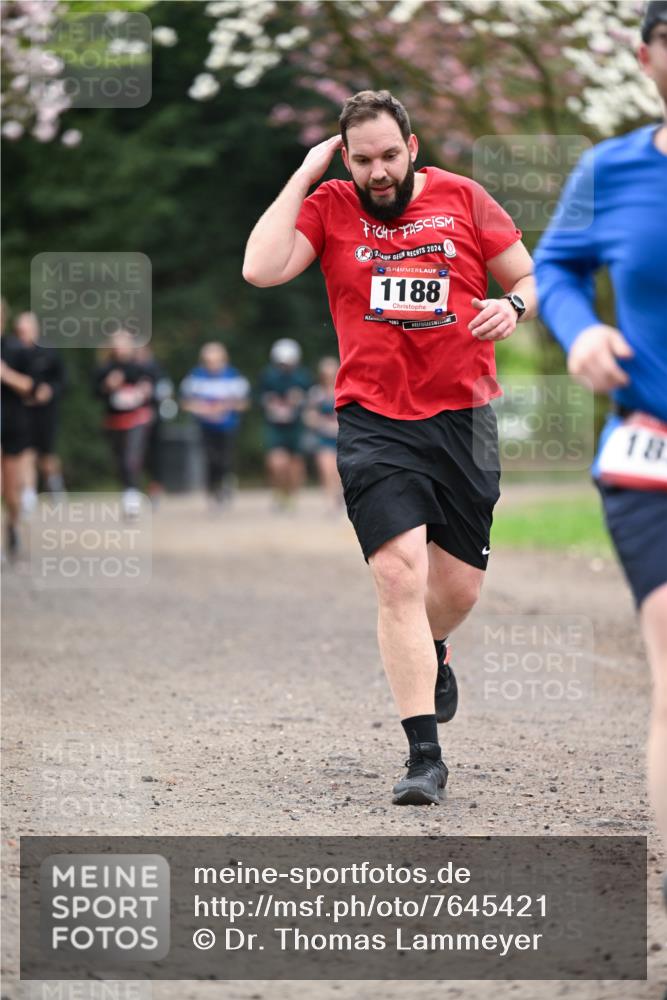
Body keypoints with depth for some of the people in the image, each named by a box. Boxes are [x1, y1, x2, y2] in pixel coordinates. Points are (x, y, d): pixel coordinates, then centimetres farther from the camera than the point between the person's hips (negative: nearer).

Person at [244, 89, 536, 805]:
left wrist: (513, 305, -11)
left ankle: (431, 652, 47)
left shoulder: (464, 200, 6)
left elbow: (529, 277, 13)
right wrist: (304, 176, -8)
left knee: (459, 586, 9)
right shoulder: (328, 209, 3)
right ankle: (424, 756, -12)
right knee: (399, 575, -16)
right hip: (374, 423, -2)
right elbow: (260, 270, -12)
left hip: (463, 417, 2)